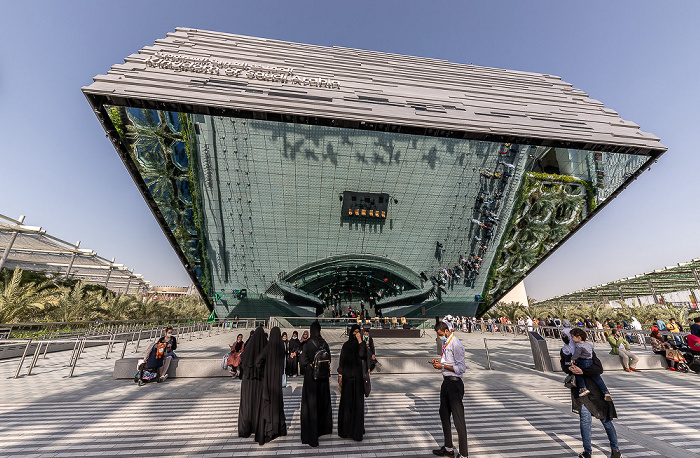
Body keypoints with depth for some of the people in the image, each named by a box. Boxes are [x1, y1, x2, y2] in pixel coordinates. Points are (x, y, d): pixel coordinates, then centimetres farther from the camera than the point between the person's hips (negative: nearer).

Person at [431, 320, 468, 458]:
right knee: (444, 414, 19)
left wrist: (443, 366, -22)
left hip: (455, 383, -10)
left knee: (458, 418, 1)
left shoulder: (456, 344, -20)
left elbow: (461, 368, -21)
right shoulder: (445, 342, 8)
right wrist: (439, 362, 4)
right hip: (446, 381, 10)